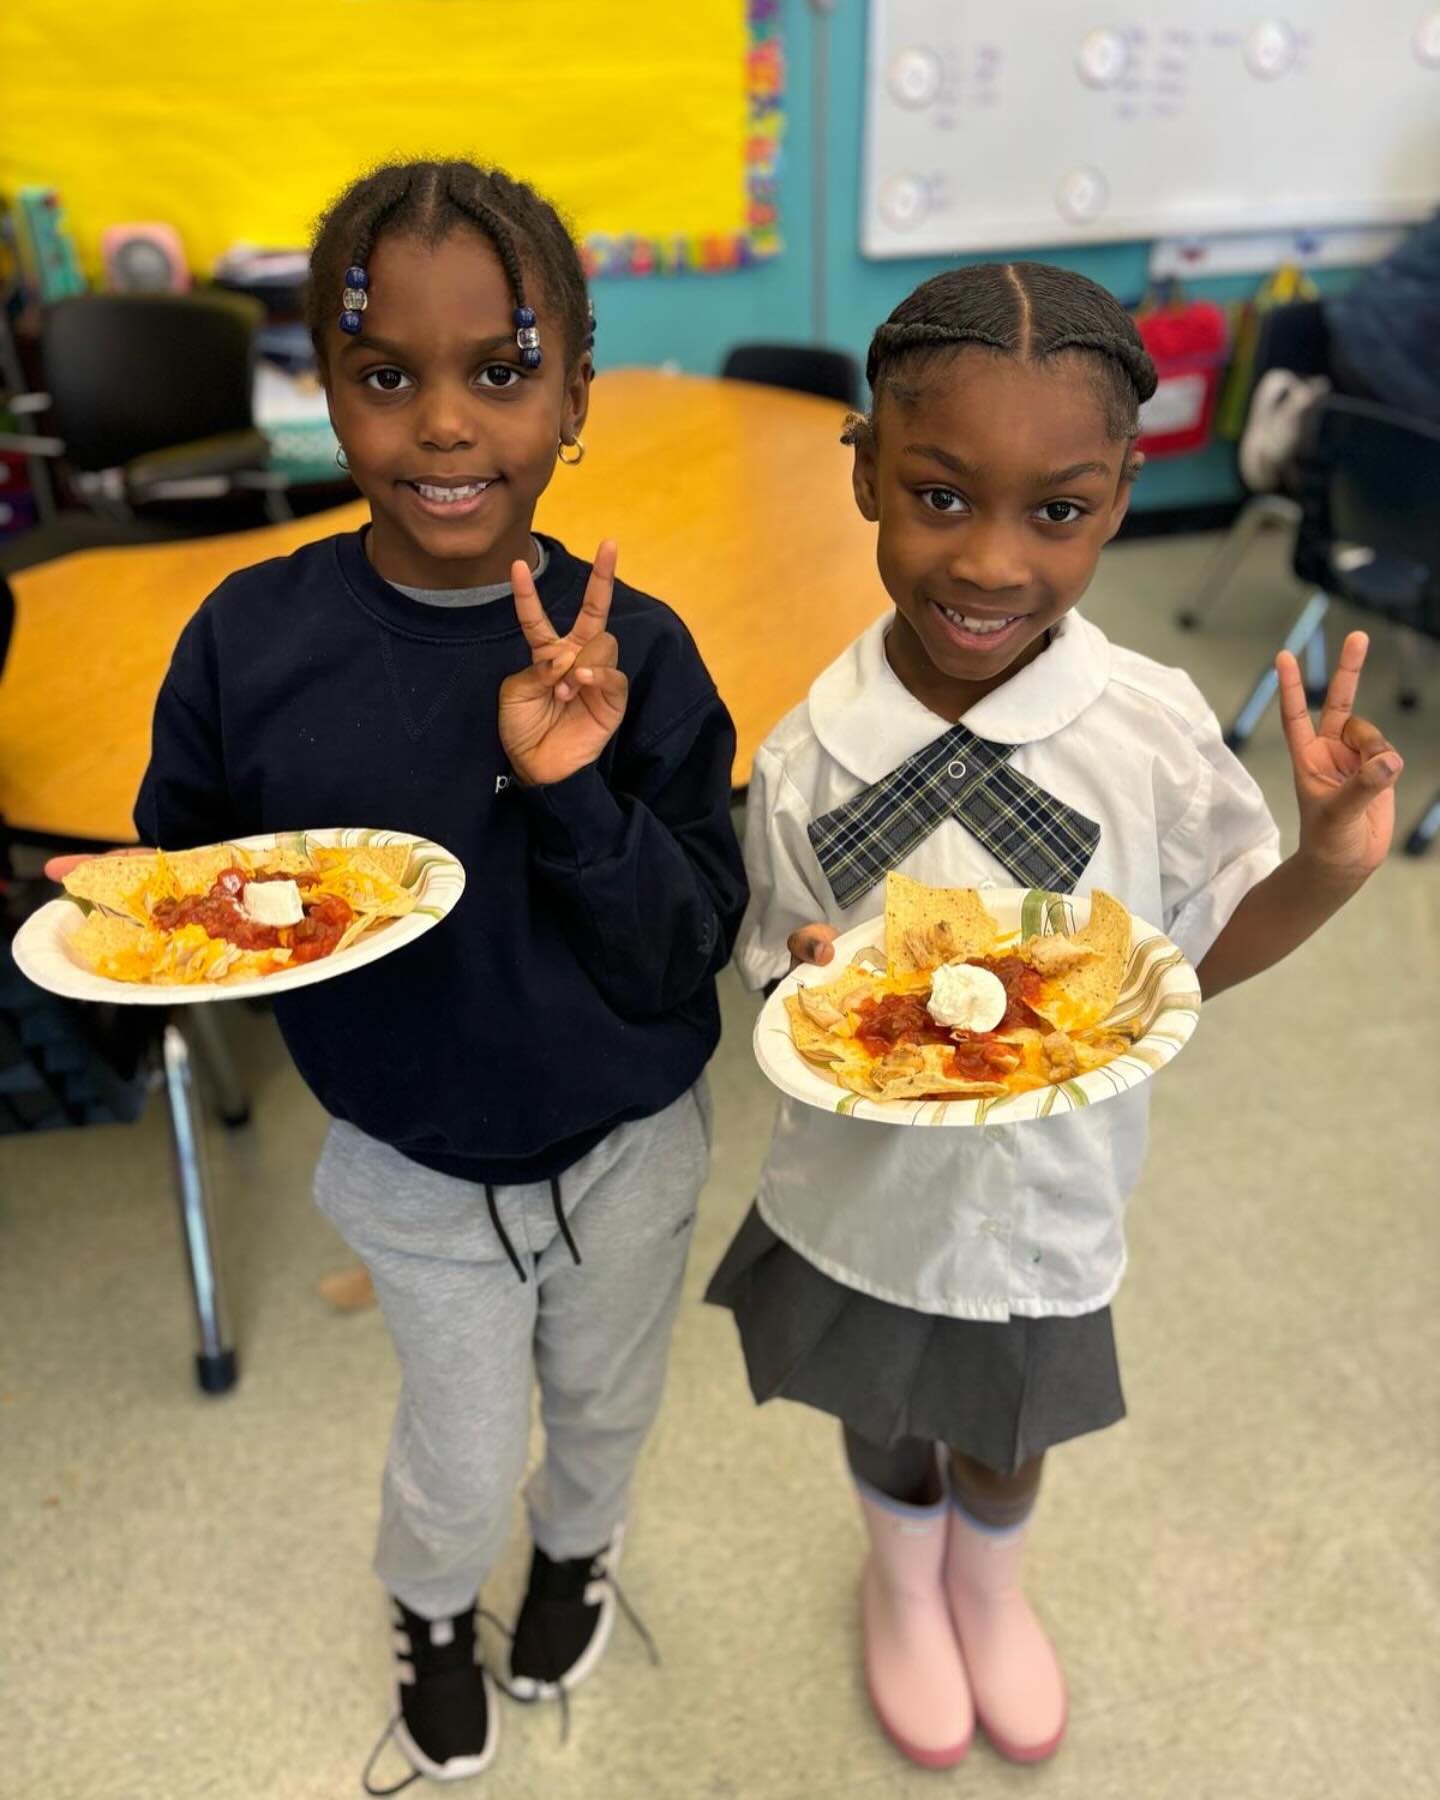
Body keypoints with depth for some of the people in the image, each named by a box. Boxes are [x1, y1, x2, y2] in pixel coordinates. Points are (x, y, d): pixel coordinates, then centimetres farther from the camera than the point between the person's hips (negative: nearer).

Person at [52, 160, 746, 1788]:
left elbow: (682, 962, -20)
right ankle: (430, 1610, 57)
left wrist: (572, 790, -35)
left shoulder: (632, 651, -20)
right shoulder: (249, 640, -16)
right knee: (462, 1457, 19)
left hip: (624, 1148, 1)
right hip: (409, 1162, 0)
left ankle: (576, 1547, 63)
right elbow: (181, 870, -3)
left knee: (605, 1405, 26)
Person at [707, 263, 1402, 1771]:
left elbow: (1186, 959, -7)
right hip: (863, 1199, 0)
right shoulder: (809, 758, -22)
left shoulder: (1151, 728, -21)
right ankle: (903, 1583, 63)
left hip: (1046, 1204, 1)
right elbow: (785, 993, -9)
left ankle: (990, 1584, 64)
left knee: (1003, 1447, 28)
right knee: (886, 1427, 27)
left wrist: (1331, 864, -24)